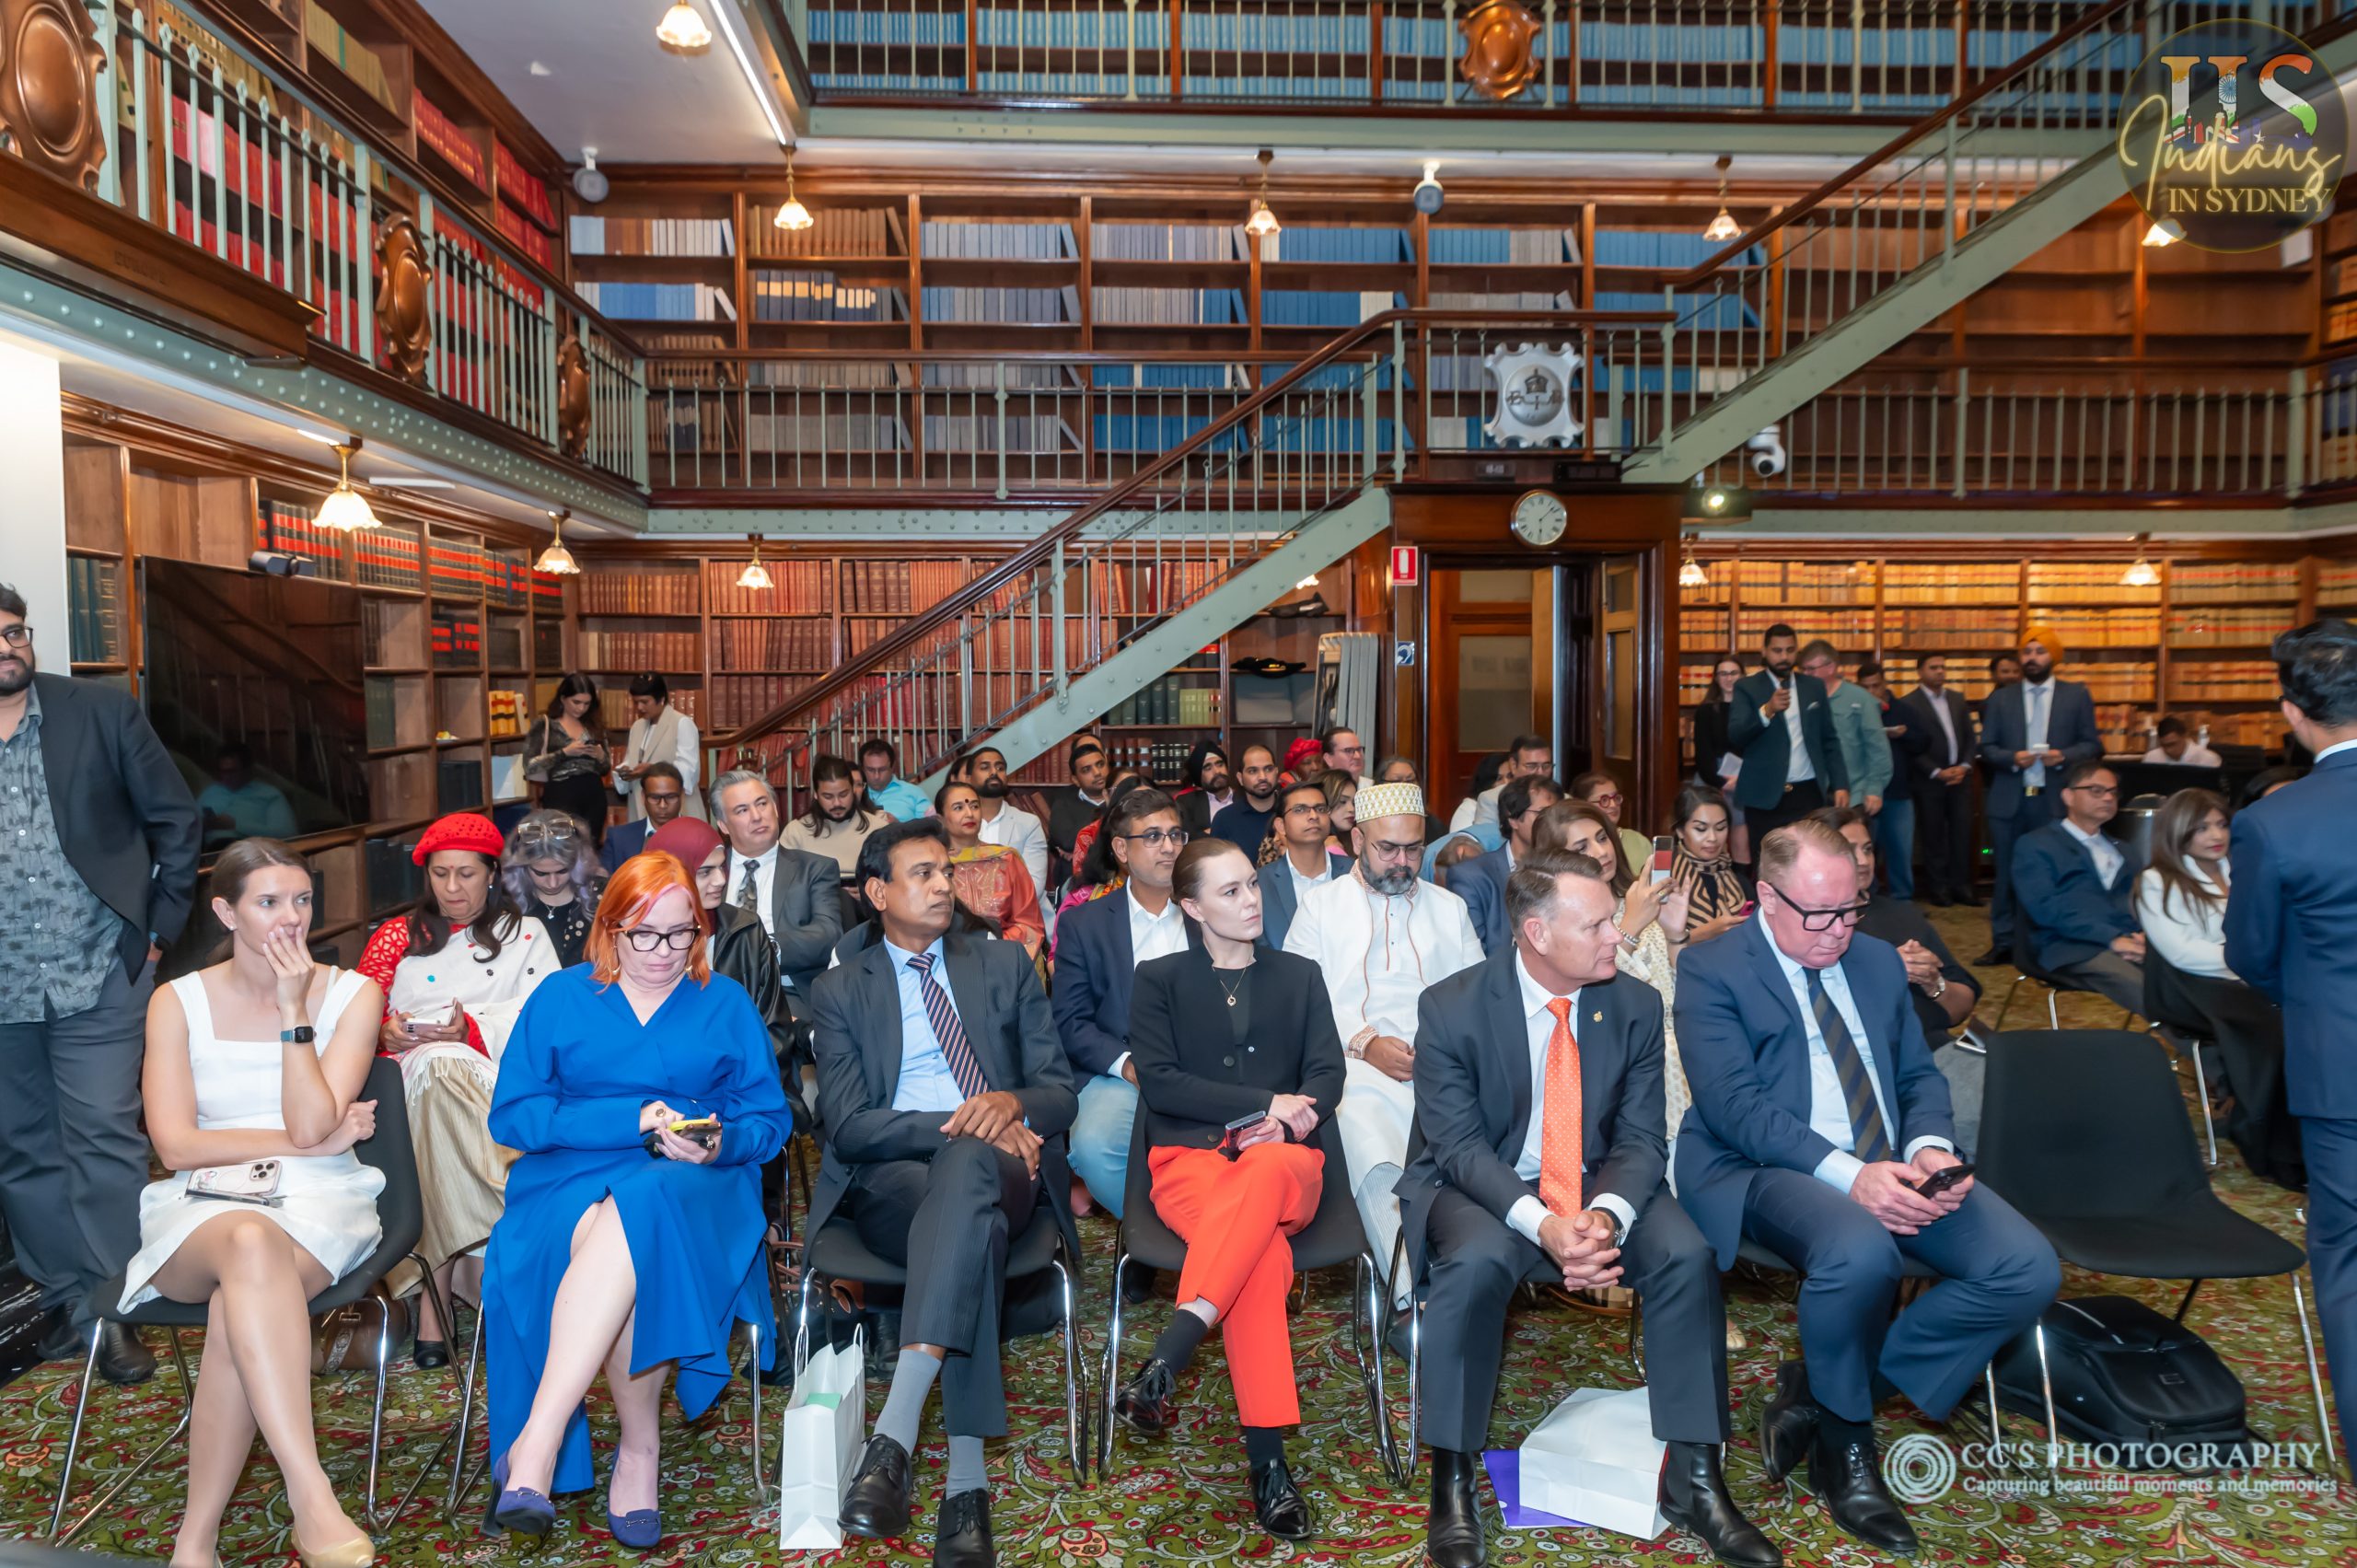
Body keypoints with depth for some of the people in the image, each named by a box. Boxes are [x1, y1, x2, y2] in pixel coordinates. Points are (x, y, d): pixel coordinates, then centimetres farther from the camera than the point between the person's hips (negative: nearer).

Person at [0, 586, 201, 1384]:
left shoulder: (102, 712, -1)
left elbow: (174, 818, 3)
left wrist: (159, 927, -1)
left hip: (98, 975, -3)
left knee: (104, 1141, -1)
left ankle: (113, 1312, 7)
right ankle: (67, 1301, 25)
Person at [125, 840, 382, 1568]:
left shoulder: (351, 994, 2)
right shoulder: (178, 1002, 6)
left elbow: (310, 1124, -10)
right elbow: (177, 1145, -4)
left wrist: (295, 1007, -13)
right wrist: (316, 1141, -9)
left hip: (319, 1207, 0)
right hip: (205, 1210, 0)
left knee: (240, 1309, -34)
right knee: (250, 1244, -37)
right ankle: (312, 1500, -42)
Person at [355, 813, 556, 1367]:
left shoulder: (526, 935, 20)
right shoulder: (396, 937, 27)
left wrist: (472, 1029, -13)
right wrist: (386, 1031, -9)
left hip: (496, 1077, -1)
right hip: (410, 1074, 1)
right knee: (438, 1067, -38)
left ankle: (433, 1305, -42)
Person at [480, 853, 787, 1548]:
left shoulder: (727, 1003, 14)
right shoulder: (560, 997, 12)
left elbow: (770, 1119, 11)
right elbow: (511, 1114, 1)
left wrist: (721, 1143, -14)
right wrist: (632, 1119, -11)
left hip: (694, 1186, 0)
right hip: (572, 1177, 1)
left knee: (634, 1214, -37)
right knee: (623, 1254, -36)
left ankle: (534, 1447, -34)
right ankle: (641, 1449, -27)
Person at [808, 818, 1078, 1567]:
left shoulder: (1004, 964, 18)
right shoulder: (840, 990, 13)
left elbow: (1061, 1091, 12)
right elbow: (847, 1126, -1)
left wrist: (1012, 1102, -13)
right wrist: (956, 1124, -17)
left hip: (998, 1168, 1)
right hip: (890, 1180, -1)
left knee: (967, 1164, -39)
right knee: (971, 1222, -38)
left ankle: (895, 1435, -48)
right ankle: (966, 1480, -41)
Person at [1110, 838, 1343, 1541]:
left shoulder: (1300, 976, 17)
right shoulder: (1160, 979, 10)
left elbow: (1327, 1076, 8)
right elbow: (1158, 1082, -3)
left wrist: (1283, 1124, -14)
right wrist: (1266, 1102, -9)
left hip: (1285, 1160, 2)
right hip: (1189, 1157, -1)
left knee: (1263, 1176, -39)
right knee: (1263, 1248, -36)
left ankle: (1165, 1361, -43)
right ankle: (1268, 1463, -34)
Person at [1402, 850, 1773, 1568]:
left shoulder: (1636, 1006, -4)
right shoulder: (1450, 1007, -14)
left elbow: (1641, 1139, -4)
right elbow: (1458, 1143, -15)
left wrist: (1606, 1216, -27)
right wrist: (1542, 1225, -31)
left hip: (1600, 1186, 3)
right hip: (1484, 1189, -3)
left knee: (1688, 1255, -24)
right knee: (1477, 1261, -34)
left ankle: (1693, 1480, -7)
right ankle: (1453, 1484, -16)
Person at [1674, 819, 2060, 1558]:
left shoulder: (1878, 960, 16)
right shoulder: (1711, 970, -5)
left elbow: (1919, 1076, 16)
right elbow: (1735, 1106, -15)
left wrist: (1930, 1149, -8)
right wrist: (1847, 1174, -27)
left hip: (1891, 1166, 7)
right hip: (1770, 1170, -7)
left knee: (2029, 1271, -15)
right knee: (1859, 1253, -38)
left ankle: (1820, 1387, -1)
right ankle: (1844, 1439, -5)